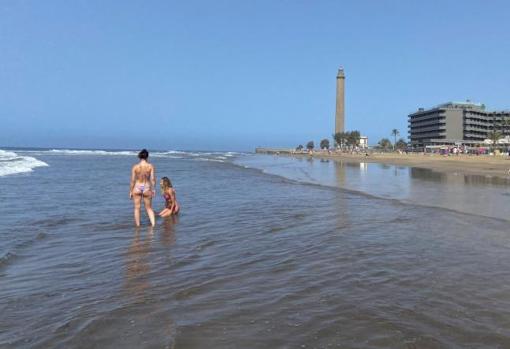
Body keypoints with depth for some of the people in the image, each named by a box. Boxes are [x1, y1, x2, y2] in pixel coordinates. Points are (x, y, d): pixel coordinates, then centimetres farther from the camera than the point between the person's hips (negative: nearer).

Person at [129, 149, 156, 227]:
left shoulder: (135, 167, -5)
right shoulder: (150, 166, -6)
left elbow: (133, 180, -4)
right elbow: (153, 179, -8)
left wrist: (130, 191, 4)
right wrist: (153, 189, 2)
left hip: (137, 188, 0)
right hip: (147, 188, 0)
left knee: (137, 208, 11)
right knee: (149, 208, 12)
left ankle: (137, 225, 17)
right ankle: (153, 224, 0)